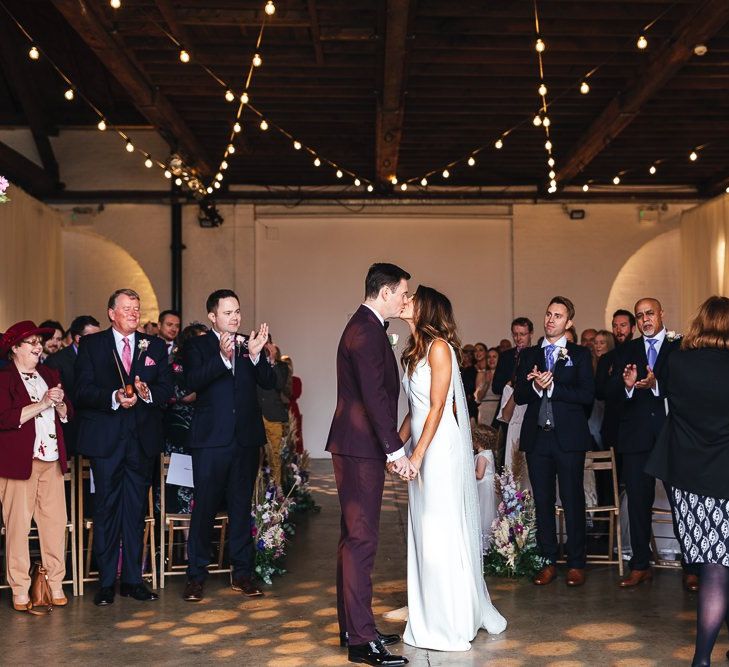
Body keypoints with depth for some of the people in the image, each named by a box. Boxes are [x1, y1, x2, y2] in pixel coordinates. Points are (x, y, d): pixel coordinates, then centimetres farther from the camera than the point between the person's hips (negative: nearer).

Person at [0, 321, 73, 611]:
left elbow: (67, 414, 19)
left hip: (52, 459, 5)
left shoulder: (50, 375, 18)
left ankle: (55, 585, 11)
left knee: (55, 522, 2)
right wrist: (41, 404, -14)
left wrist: (59, 404, -2)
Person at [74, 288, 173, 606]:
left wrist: (147, 393, -16)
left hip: (143, 437, 3)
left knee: (137, 508, 8)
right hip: (105, 437, -2)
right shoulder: (90, 345, 3)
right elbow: (83, 390, -5)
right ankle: (106, 581, 13)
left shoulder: (155, 346, 11)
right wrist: (113, 398, -21)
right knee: (106, 508, 3)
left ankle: (133, 579, 17)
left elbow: (167, 388, 4)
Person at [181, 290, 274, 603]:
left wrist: (256, 354, -19)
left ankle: (242, 572, 20)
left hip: (246, 437, 3)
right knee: (204, 507, 1)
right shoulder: (197, 346, 0)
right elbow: (193, 382, -17)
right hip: (211, 438, -3)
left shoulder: (249, 343, 8)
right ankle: (196, 575, 12)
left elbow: (268, 382, -2)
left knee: (241, 506, 11)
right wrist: (222, 357, -30)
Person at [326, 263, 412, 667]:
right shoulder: (367, 331, -15)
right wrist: (395, 450, -21)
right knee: (361, 539, -7)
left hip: (356, 447, 11)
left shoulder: (364, 327, 17)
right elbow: (375, 395, -22)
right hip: (361, 449, -11)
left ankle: (352, 629, 24)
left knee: (354, 539, 14)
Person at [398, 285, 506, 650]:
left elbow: (437, 407, -15)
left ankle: (453, 623, 7)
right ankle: (430, 615, 21)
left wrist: (418, 454, -17)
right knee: (424, 531, 11)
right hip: (422, 448, 8)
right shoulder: (414, 350, 15)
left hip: (441, 448, -8)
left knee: (442, 531, -3)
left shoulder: (439, 347, -10)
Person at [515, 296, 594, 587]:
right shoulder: (529, 355, 12)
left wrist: (552, 387, -16)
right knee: (542, 501, 8)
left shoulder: (580, 354, 3)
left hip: (568, 437, -3)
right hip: (536, 437, 3)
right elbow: (519, 396, 6)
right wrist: (535, 386, -14)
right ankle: (548, 562, 17)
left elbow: (587, 394, -8)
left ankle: (576, 564, 12)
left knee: (573, 500, 2)